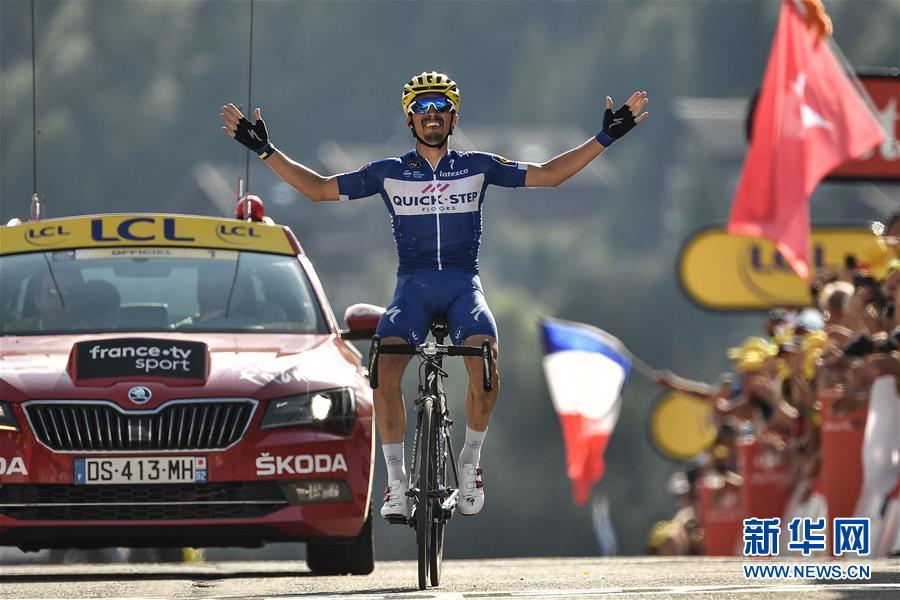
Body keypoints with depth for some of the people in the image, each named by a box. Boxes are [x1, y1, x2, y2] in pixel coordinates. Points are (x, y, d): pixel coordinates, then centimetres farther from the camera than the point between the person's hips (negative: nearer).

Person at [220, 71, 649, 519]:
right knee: (385, 369, -28)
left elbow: (547, 175, 12)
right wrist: (264, 150, 6)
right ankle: (396, 478, -17)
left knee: (485, 366, -29)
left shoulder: (477, 167, 9)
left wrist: (605, 138, 7)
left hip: (463, 286, 0)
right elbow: (319, 189, 12)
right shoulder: (390, 173, 8)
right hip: (413, 286, 0)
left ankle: (470, 461, -5)